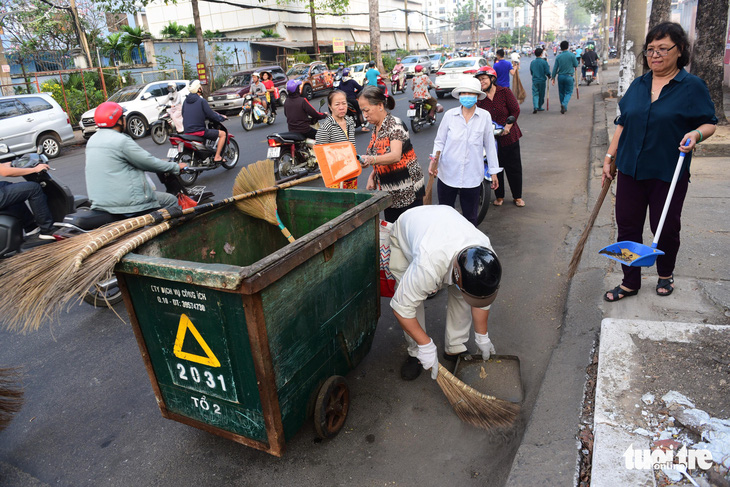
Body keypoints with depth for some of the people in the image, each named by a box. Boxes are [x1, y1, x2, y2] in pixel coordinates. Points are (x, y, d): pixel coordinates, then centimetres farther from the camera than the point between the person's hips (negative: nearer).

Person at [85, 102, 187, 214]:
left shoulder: (92, 140, 13)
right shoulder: (121, 140, -16)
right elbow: (148, 163, -11)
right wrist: (177, 167, 3)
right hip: (125, 202, -9)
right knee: (171, 200, 5)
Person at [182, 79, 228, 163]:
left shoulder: (186, 100, 12)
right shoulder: (201, 100, -10)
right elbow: (210, 114, -11)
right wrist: (222, 118, 7)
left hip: (187, 131, 8)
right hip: (198, 130, -8)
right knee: (222, 134, 0)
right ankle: (217, 157, -7)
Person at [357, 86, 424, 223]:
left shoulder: (395, 124, -14)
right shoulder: (376, 130, 11)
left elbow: (395, 155, -31)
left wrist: (371, 160, -47)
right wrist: (372, 176, 5)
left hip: (408, 192, -8)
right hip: (389, 194, 8)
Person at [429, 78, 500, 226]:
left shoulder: (485, 116, 0)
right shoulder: (449, 115, 0)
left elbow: (489, 145, 6)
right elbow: (439, 141, 6)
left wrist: (494, 172, 8)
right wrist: (434, 159, -12)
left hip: (472, 176, 0)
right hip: (447, 174, 1)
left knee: (470, 216, 10)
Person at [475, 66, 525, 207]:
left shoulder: (505, 92, -3)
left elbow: (515, 110, -5)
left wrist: (508, 126, -14)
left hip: (508, 136, -1)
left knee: (513, 168, 7)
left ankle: (517, 196, 22)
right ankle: (499, 196, 25)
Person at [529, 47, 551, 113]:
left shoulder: (532, 62, 0)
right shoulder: (544, 62, -10)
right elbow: (547, 72, -11)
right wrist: (549, 76, 9)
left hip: (535, 81, 2)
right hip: (542, 80, -2)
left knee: (535, 94, 0)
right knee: (541, 95, 13)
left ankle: (535, 107, -21)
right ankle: (539, 107, 23)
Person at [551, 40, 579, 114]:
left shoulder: (558, 56, 0)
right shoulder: (571, 55, -8)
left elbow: (555, 68, 0)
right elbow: (576, 65, 2)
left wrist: (553, 78, 7)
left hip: (560, 76, 2)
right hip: (569, 76, -2)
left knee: (561, 92, 14)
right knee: (568, 92, 5)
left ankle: (563, 107, 19)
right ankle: (564, 104, -21)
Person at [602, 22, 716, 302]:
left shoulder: (692, 86, -3)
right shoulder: (638, 85, 9)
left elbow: (710, 123, 1)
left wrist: (696, 134, -22)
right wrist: (609, 157, 11)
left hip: (668, 173, -3)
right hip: (630, 169, 4)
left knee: (665, 227, 8)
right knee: (627, 225, 5)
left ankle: (665, 274, 35)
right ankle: (630, 282, 20)